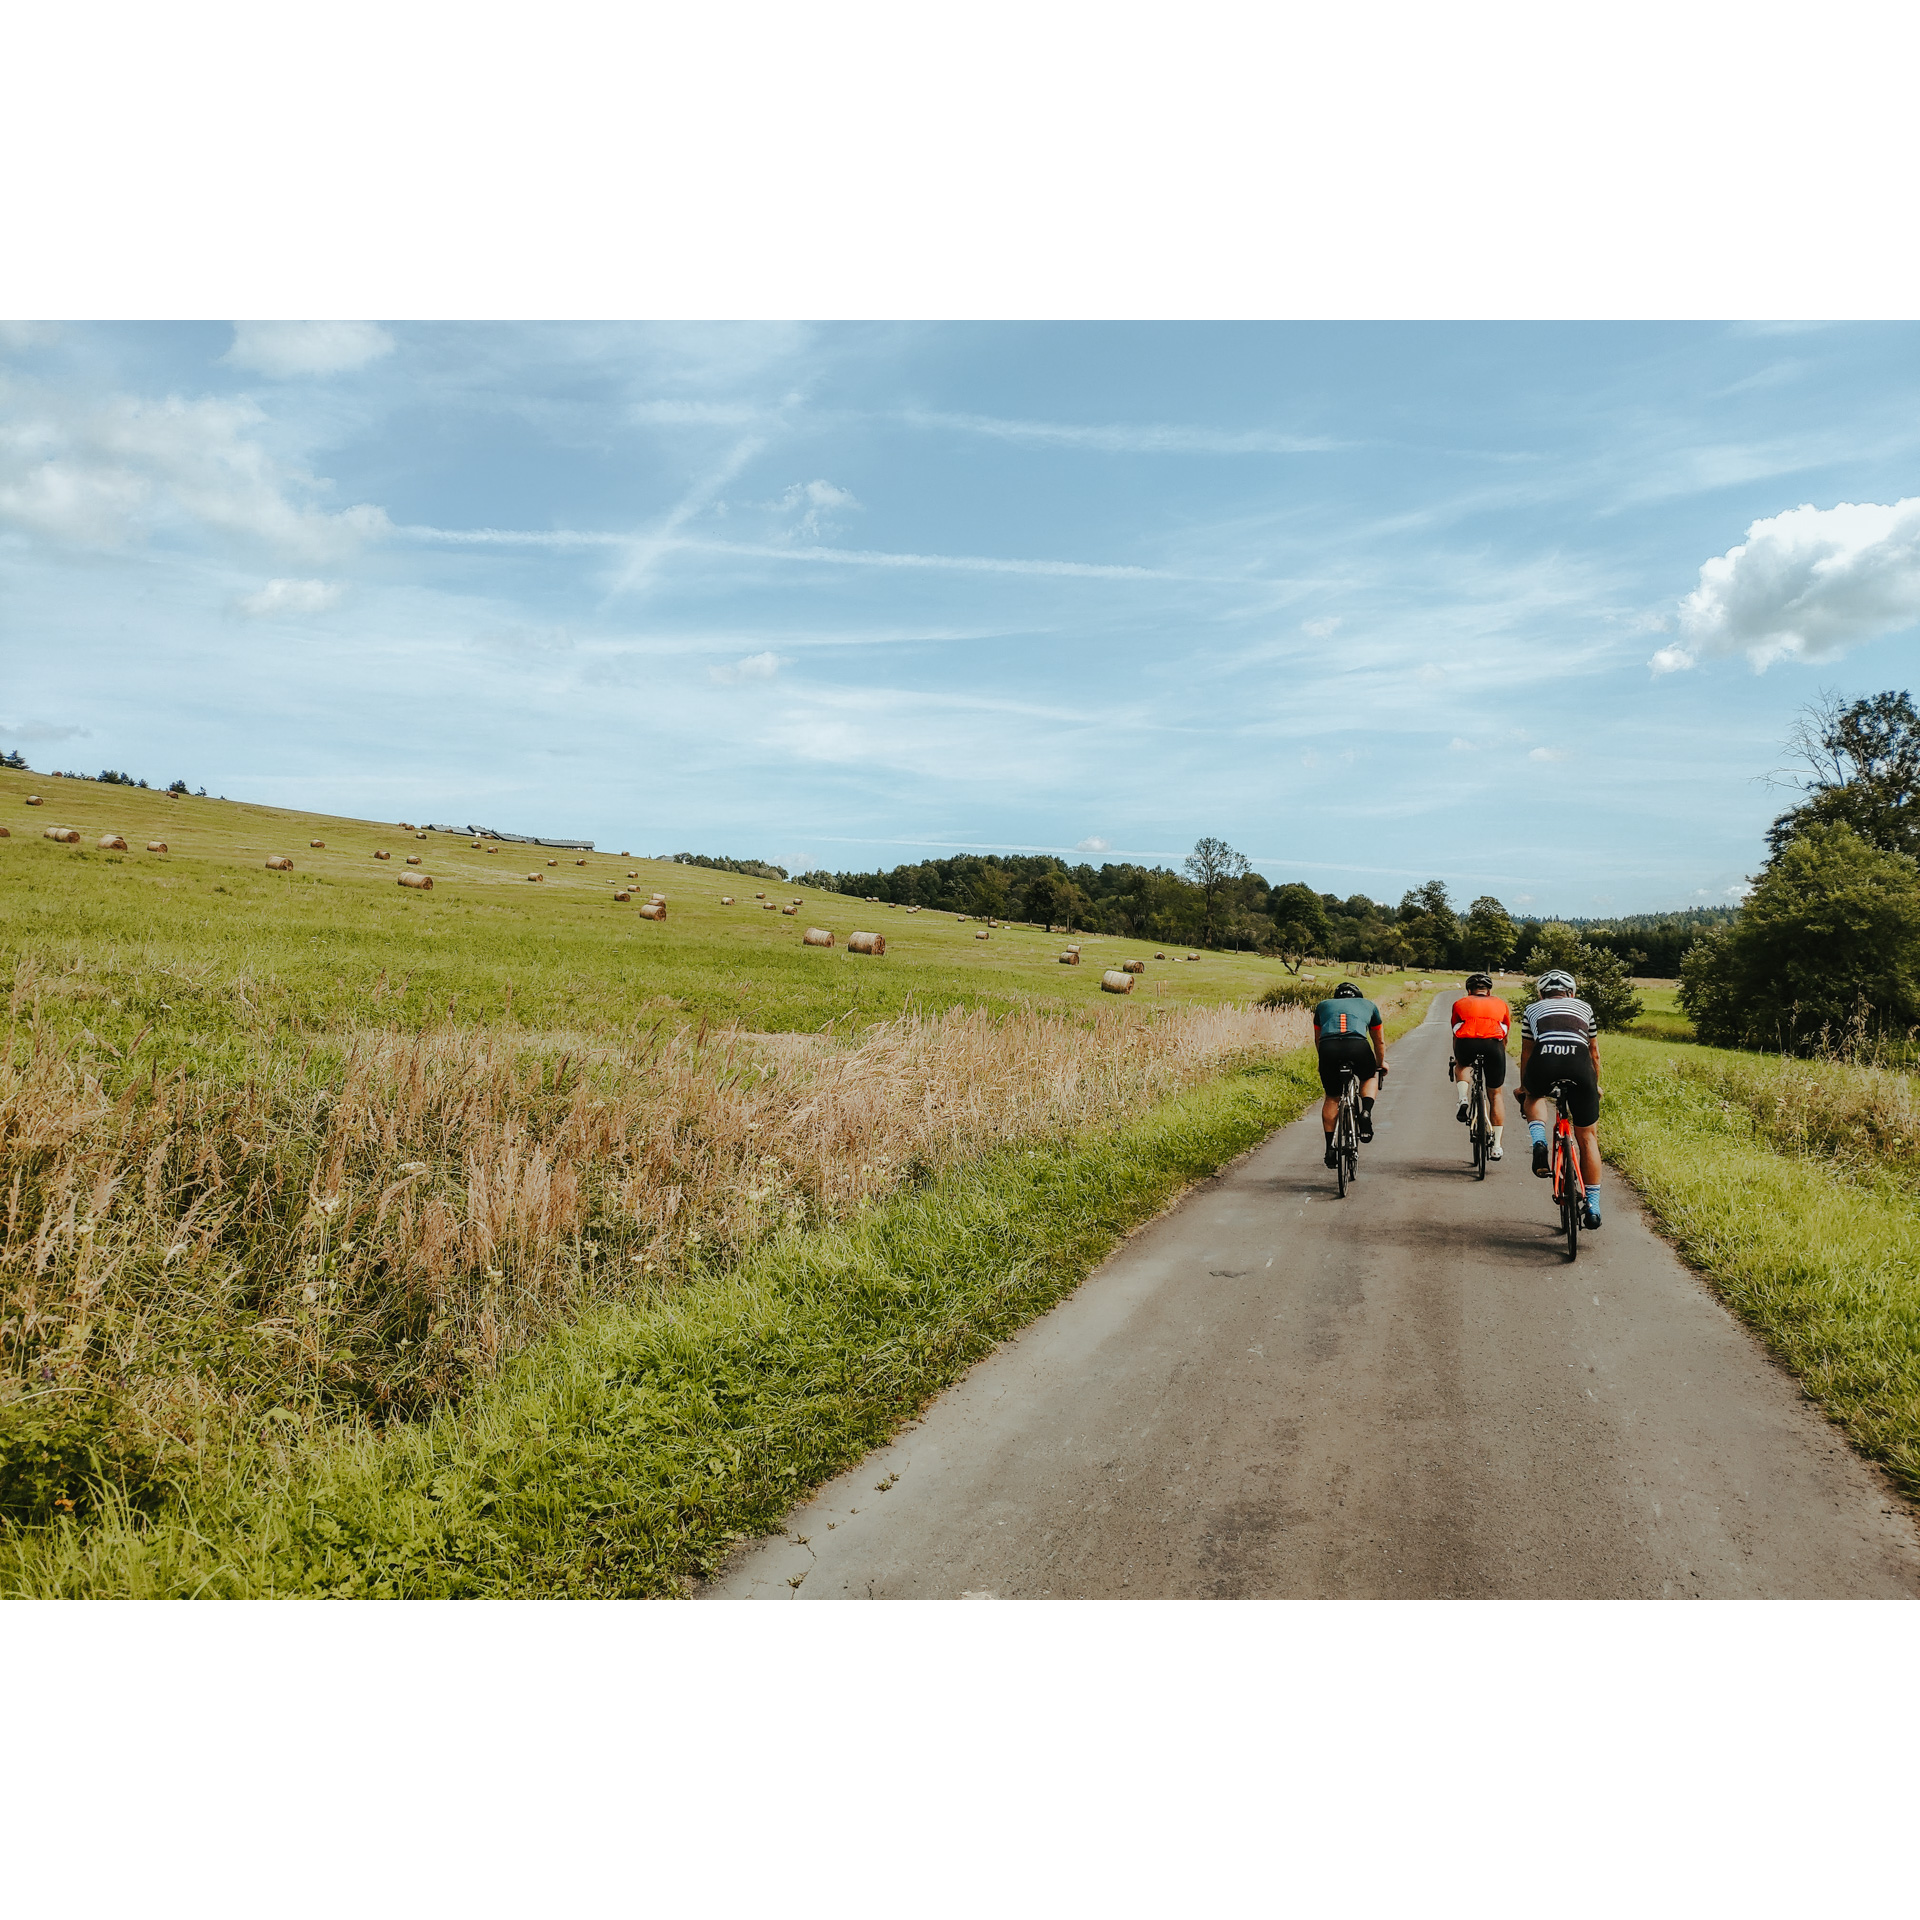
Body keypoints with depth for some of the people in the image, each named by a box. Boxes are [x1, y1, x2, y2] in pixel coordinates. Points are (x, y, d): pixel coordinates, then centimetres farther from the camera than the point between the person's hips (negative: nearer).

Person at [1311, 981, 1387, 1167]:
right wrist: (1381, 1063, 58)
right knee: (1370, 1077, 30)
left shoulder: (1323, 1005, 33)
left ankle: (1330, 1146, 14)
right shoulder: (1368, 1005, 32)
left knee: (1332, 1098, 18)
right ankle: (1366, 1112, 5)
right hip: (1358, 1046, -1)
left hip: (1328, 1048, 1)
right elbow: (1379, 1041, 42)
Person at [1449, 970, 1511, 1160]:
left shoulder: (1460, 1003, 28)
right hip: (1493, 1043, 0)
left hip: (1467, 1043, 0)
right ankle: (1496, 1146, 15)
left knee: (1462, 1066, 36)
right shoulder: (1501, 1004, 29)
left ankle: (1463, 1099, 8)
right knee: (1495, 1094, 17)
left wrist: (1456, 1058, 53)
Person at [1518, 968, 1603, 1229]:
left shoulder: (1533, 1010, 31)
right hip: (1579, 1061, 1)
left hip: (1543, 1061, 0)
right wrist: (1596, 1085, 56)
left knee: (1534, 1096, 35)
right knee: (1587, 1138, 14)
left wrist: (1523, 1087, 53)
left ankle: (1538, 1141, 6)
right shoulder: (1584, 1008, 33)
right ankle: (1593, 1207, 15)